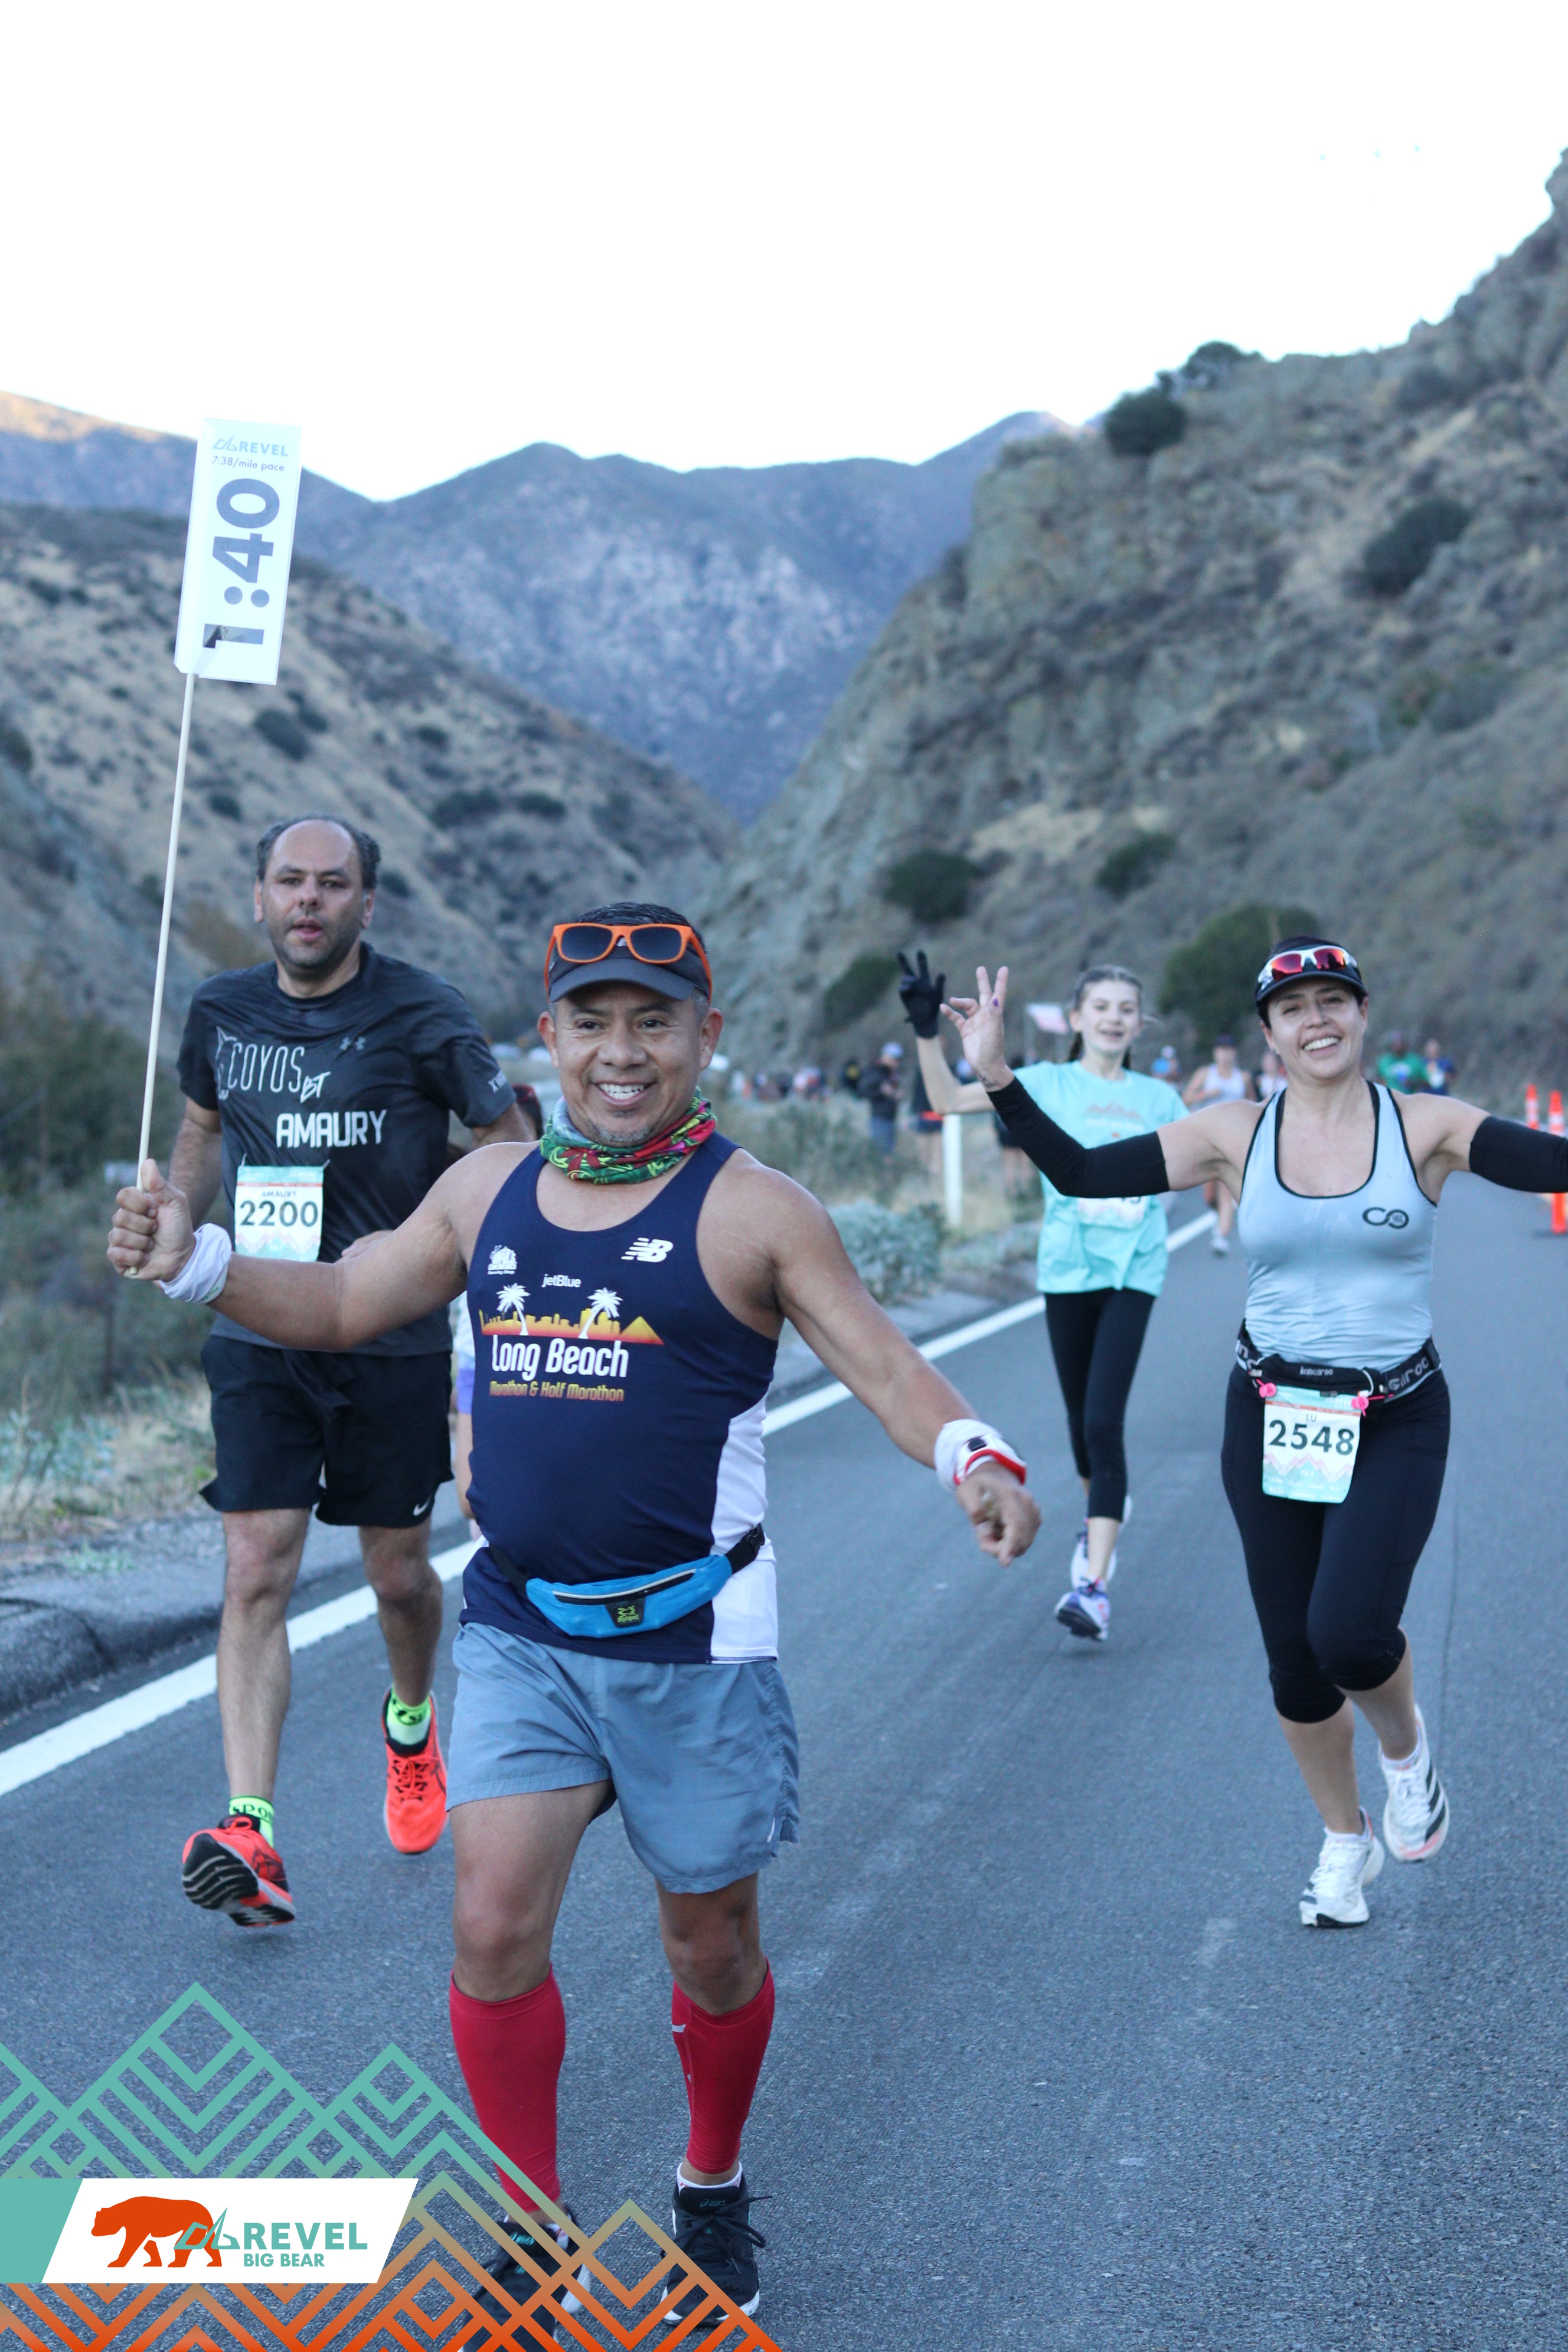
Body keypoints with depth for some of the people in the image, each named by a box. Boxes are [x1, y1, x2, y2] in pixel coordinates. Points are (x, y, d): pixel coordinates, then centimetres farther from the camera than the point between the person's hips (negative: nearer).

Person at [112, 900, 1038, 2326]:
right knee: (494, 1927, -5)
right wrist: (194, 1263, 2)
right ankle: (535, 2226, 13)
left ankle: (714, 2188, 36)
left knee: (711, 1940, 11)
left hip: (693, 1639, -3)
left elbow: (885, 1368, -10)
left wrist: (975, 1461, -30)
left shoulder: (751, 1212, -8)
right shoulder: (490, 1190, 6)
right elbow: (344, 1306, 16)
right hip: (520, 1633, 3)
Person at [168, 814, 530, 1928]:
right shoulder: (222, 1010, 4)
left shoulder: (420, 1016, -8)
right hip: (257, 1336, 2)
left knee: (398, 1572, 11)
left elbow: (506, 1145, -1)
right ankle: (251, 1835, -14)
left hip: (392, 1343, -2)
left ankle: (413, 1721, 44)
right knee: (257, 1572, -9)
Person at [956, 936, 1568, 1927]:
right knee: (1294, 1657, 8)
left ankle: (1406, 1748, 16)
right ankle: (1346, 1840, 34)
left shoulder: (1426, 1126, -6)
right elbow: (1083, 1173, -6)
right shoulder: (1236, 1135, -2)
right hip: (1272, 1423, 2)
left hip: (1397, 1423, -2)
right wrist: (998, 1078, -15)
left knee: (1349, 1631, -20)